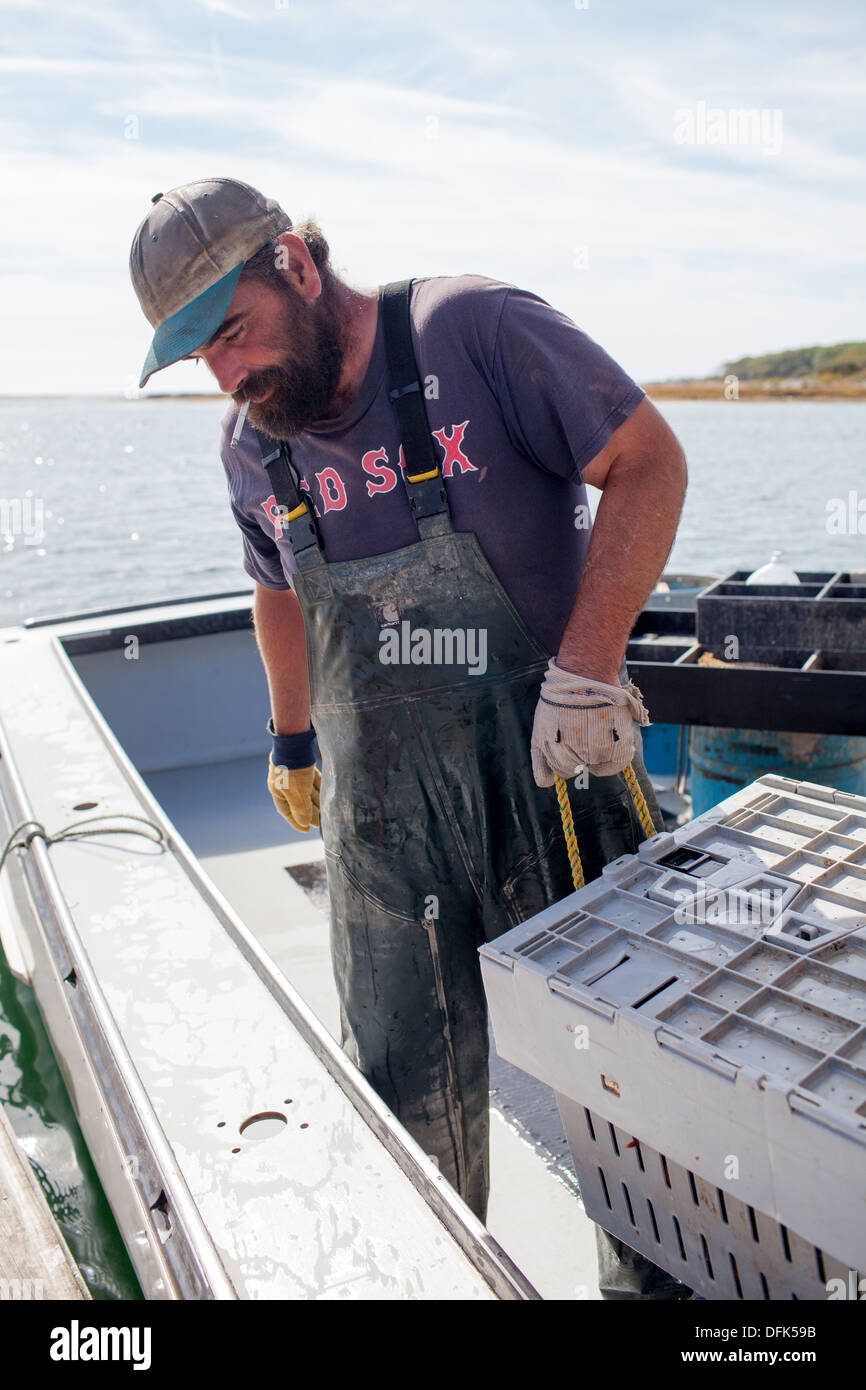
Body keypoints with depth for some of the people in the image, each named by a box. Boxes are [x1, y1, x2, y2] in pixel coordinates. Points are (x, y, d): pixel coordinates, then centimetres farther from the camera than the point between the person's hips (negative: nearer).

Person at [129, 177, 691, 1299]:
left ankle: (654, 1274, 36)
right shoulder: (251, 446, 6)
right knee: (407, 1094, 10)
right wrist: (292, 742, 30)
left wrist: (585, 666, -20)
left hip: (554, 771, -3)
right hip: (382, 813, 4)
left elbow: (647, 461, -10)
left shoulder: (475, 332, -10)